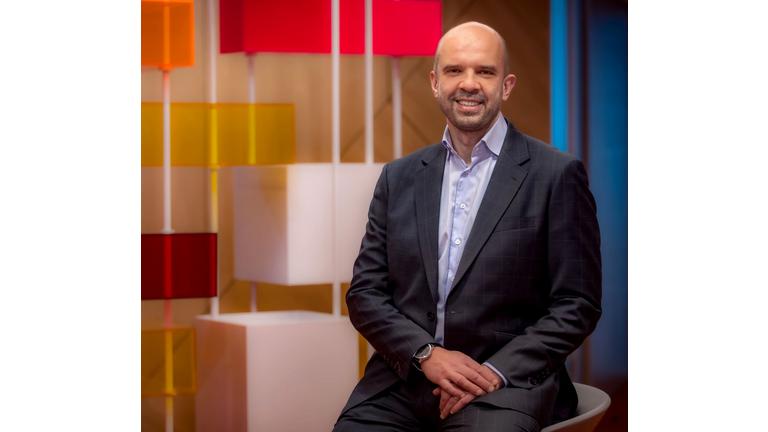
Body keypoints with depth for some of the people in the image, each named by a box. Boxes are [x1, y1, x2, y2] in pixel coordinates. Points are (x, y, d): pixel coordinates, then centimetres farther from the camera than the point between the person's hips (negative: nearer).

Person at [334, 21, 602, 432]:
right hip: (404, 378, 4)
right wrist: (426, 354, -7)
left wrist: (498, 371, -12)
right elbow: (365, 293, 10)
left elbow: (577, 306, -1)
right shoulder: (398, 178, 13)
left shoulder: (558, 175, 1)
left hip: (508, 380, -4)